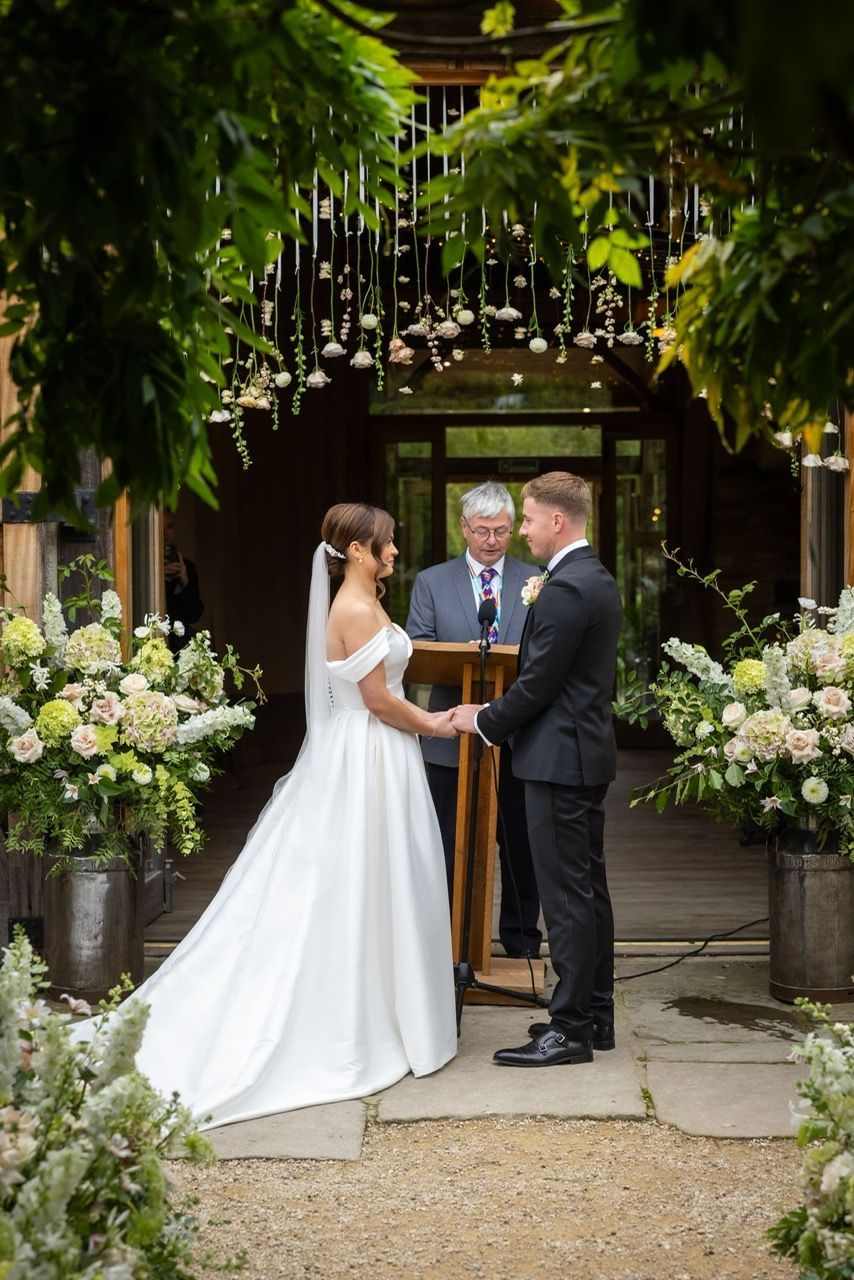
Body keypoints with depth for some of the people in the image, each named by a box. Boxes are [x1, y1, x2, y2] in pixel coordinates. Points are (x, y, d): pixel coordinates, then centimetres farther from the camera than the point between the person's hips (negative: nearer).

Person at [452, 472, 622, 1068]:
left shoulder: (564, 590, -19)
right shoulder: (600, 580, 13)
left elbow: (538, 684, -19)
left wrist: (483, 720, -5)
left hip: (559, 758, -10)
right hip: (589, 754, 11)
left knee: (567, 896, -6)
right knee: (589, 889, 14)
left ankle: (570, 1029, 0)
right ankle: (595, 1015, 22)